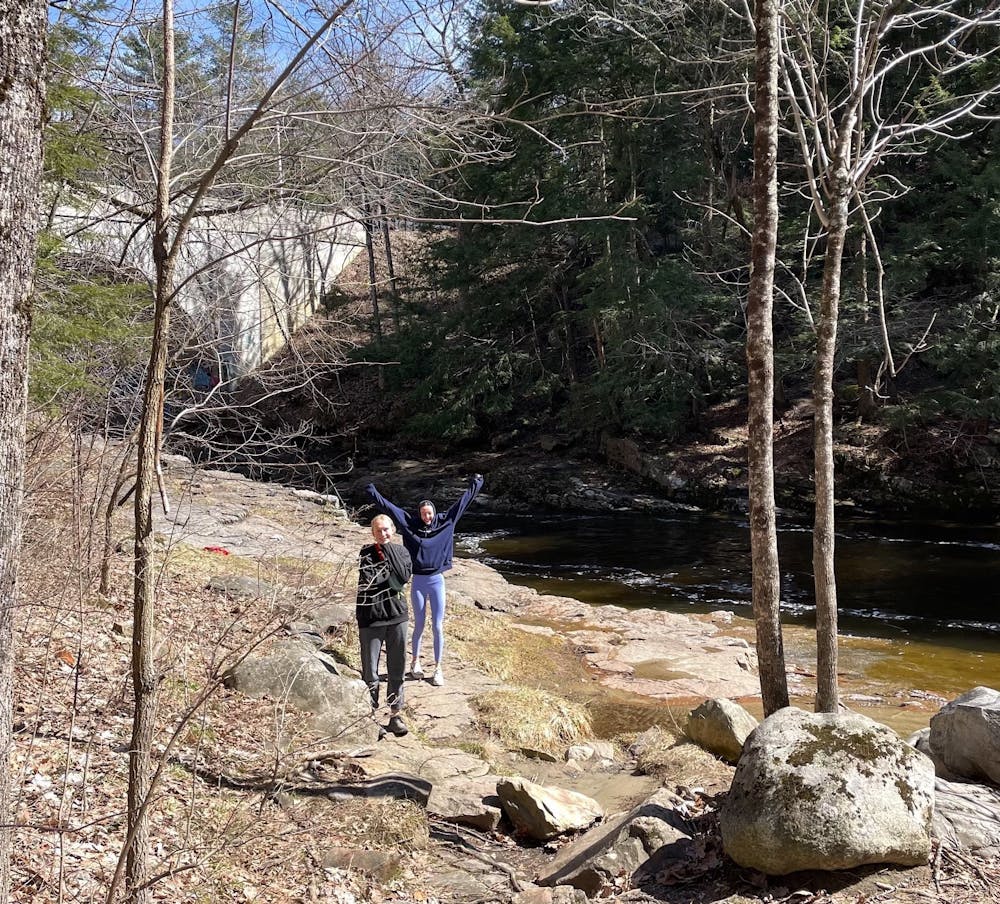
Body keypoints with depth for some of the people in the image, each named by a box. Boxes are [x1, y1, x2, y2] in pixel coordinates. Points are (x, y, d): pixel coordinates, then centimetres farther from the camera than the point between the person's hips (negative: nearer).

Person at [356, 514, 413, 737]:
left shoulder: (401, 551, 7)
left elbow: (405, 576, -10)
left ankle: (395, 714, 21)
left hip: (396, 614, 3)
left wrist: (389, 553, -10)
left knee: (397, 669, 9)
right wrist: (390, 569, -8)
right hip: (371, 617, -3)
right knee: (370, 671, 1)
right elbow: (370, 580, -18)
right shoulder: (366, 553, -4)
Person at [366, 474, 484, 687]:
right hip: (418, 583, 0)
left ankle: (438, 668, 12)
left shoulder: (445, 522, 0)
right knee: (419, 626, 11)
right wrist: (373, 492, -6)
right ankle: (415, 661, 31)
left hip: (437, 581, 0)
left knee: (437, 627, 2)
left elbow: (462, 502, 5)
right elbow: (389, 507, -3)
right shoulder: (410, 524, -2)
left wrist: (474, 485, 7)